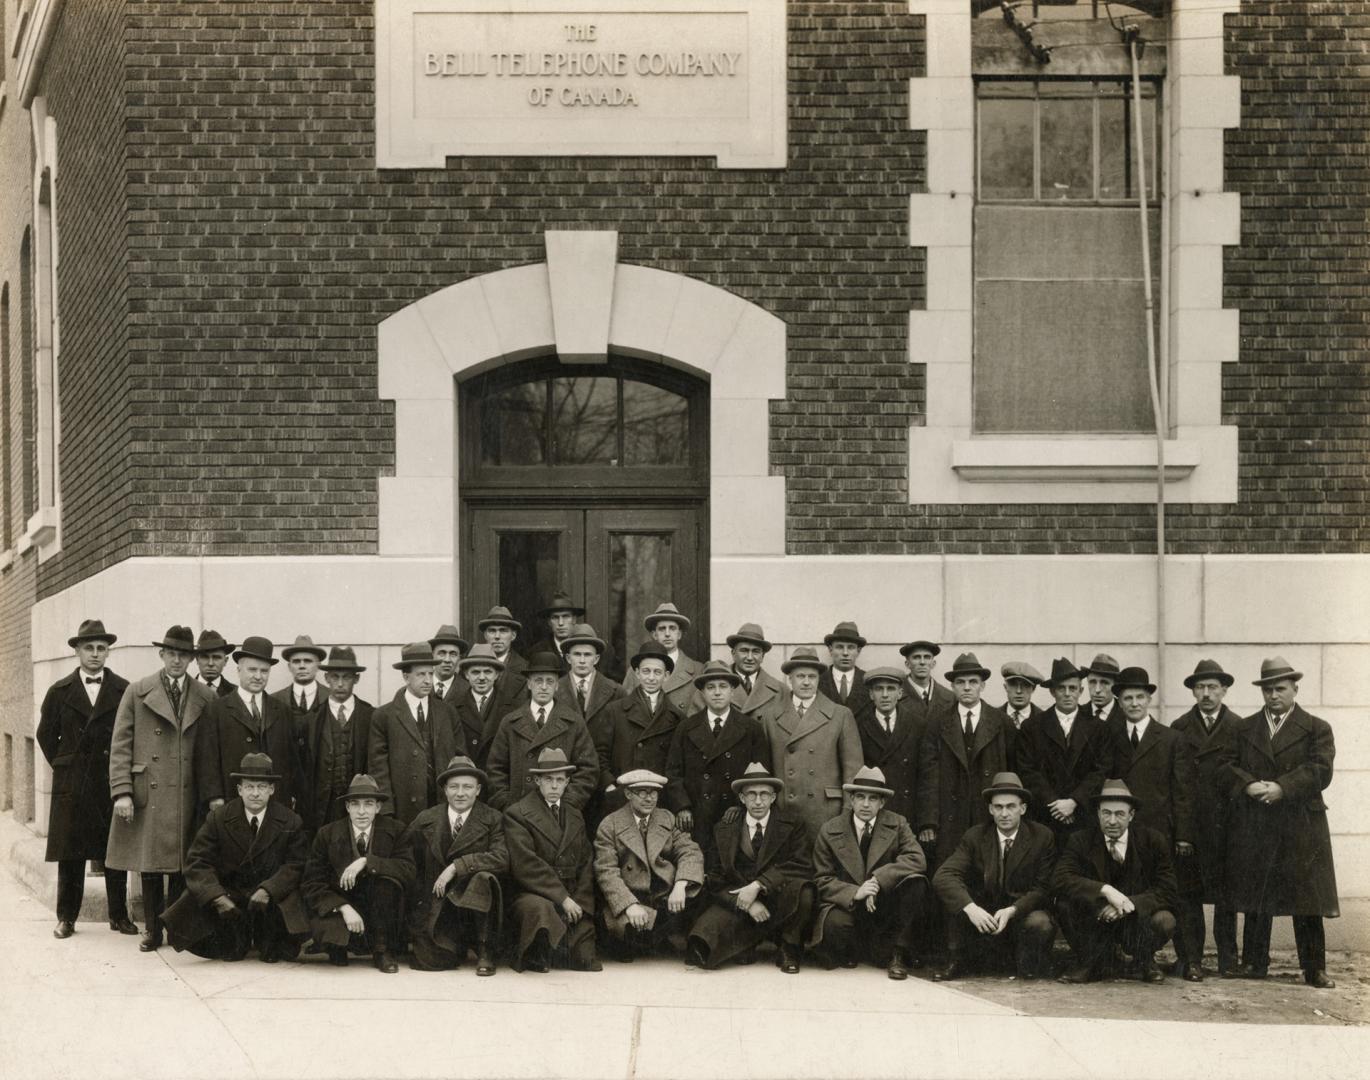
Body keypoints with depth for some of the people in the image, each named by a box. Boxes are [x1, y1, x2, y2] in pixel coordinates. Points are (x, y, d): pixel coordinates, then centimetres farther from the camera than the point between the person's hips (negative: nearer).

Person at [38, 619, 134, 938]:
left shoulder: (124, 691, 3)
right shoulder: (60, 692, 6)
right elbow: (45, 735, 14)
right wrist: (62, 767, 9)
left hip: (112, 781, 0)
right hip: (71, 785, 0)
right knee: (70, 855, 2)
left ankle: (119, 916, 10)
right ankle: (67, 918, 9)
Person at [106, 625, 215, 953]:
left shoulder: (206, 698, 8)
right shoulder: (137, 692, 5)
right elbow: (120, 744, 2)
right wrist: (122, 791, -6)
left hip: (187, 796, 1)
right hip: (147, 792, -1)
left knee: (182, 864, 1)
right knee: (150, 864, 3)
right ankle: (153, 930, 12)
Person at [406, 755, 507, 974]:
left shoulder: (492, 820, 0)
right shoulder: (425, 820, 7)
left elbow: (502, 858, -16)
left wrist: (456, 867, -22)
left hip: (475, 902, -2)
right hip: (435, 908, 2)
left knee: (483, 878, -35)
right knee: (431, 961, -23)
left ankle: (484, 952, -14)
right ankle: (458, 946, 17)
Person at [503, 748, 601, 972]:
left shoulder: (575, 817, 19)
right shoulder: (517, 814, -2)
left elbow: (586, 864, 16)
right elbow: (526, 865, -12)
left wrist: (580, 904, -2)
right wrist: (562, 898, -16)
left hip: (574, 902, 5)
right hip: (532, 897, -5)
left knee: (588, 966, -11)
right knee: (540, 909, -41)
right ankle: (530, 957, -12)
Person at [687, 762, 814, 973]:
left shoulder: (793, 824, 4)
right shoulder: (724, 830, 9)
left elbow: (802, 866, -11)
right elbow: (715, 880, 3)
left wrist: (758, 886, -21)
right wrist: (746, 903, -14)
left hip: (780, 905, 0)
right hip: (736, 905, 0)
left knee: (802, 890, -34)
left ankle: (788, 949, -7)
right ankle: (744, 946, 6)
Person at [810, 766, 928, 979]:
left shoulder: (897, 824, 0)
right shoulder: (830, 831, -2)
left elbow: (917, 860, -15)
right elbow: (823, 881, -4)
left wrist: (878, 879, -27)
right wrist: (854, 893, -24)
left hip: (885, 909, 2)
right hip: (847, 905, -2)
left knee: (915, 882, -27)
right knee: (835, 925, -36)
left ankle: (897, 954, -13)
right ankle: (854, 951, 3)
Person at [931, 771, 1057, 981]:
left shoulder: (1042, 837, -6)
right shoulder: (975, 837, -4)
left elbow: (1042, 889, -9)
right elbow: (943, 876, -17)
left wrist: (1011, 911, -28)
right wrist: (970, 908, -35)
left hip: (1024, 913, -2)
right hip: (984, 916, 2)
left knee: (1040, 924, -34)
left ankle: (1025, 963, -1)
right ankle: (958, 961, -8)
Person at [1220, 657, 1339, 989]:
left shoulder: (1317, 729, 5)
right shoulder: (1244, 729, 14)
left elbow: (1319, 771, -7)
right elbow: (1228, 766, 5)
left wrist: (1281, 788, -19)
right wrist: (1248, 786, -14)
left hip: (1301, 827, -2)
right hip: (1253, 827, 2)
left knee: (1307, 901, -1)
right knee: (1255, 899, 7)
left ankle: (1315, 969, 5)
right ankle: (1254, 963, 15)